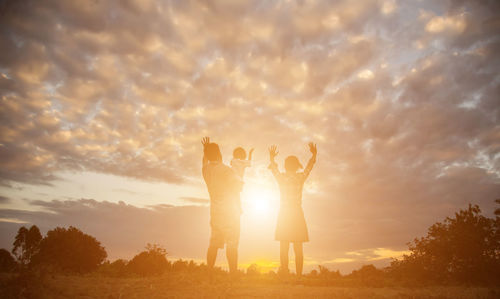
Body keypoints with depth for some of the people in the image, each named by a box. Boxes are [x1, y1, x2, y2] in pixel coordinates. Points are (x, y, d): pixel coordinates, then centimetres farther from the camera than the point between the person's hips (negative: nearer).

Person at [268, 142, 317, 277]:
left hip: (283, 214, 0)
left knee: (284, 248, 1)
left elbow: (273, 168, 20)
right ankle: (299, 276, 3)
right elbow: (309, 167, 22)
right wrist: (314, 154, 36)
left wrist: (272, 158, 36)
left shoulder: (281, 177, 0)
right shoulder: (300, 177, 3)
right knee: (298, 248, 4)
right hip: (297, 214, 1)